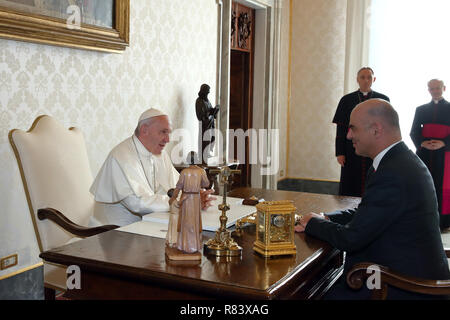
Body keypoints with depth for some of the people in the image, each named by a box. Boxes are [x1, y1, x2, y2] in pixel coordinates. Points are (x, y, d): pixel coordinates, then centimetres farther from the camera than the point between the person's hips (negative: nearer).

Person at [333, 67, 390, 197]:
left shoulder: (383, 100, 5)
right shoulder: (346, 100, 6)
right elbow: (340, 128, 5)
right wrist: (340, 153, -2)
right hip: (352, 153, 0)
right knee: (350, 190, 1)